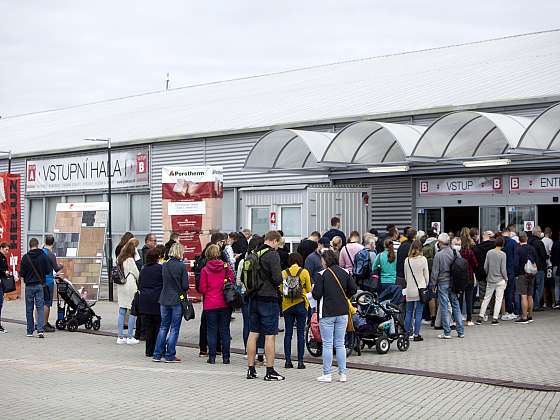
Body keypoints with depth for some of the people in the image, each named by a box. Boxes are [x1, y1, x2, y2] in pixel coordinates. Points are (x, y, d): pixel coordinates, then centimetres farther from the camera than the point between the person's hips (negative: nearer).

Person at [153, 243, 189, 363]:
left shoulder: (164, 266, 1)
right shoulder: (181, 266, -12)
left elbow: (163, 281, 9)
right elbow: (185, 285, -11)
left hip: (164, 299, 5)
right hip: (178, 300, -4)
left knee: (163, 327, 14)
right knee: (174, 328, 3)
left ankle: (157, 354, 14)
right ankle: (170, 356, 5)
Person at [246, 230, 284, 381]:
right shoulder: (272, 254, -13)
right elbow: (277, 278, -17)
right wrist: (277, 284, 3)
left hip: (253, 298, 7)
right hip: (268, 298, -7)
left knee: (253, 333, 11)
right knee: (270, 335, -1)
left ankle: (250, 369, 16)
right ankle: (270, 371, 1)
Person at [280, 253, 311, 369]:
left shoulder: (284, 273, -2)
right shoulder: (304, 272, -5)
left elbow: (280, 289, 1)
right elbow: (309, 289, 0)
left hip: (287, 306, 1)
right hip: (301, 304, -1)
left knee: (288, 333, 7)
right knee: (301, 333, 3)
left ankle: (288, 360, 6)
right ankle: (300, 361, 1)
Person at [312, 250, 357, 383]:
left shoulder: (323, 274, -10)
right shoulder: (345, 272, 3)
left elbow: (317, 294, -13)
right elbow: (354, 289, 2)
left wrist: (313, 291, 9)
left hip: (327, 313, -4)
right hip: (343, 312, 4)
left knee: (327, 344, 2)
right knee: (340, 344, 10)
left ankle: (327, 374, 3)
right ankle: (342, 373, 9)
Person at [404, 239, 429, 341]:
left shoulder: (407, 260, 0)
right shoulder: (423, 259, -8)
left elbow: (405, 276, 9)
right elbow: (426, 275, 0)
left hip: (409, 290, 3)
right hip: (420, 289, -3)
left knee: (409, 312, 11)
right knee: (419, 313, 0)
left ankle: (407, 333, 12)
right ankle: (416, 334, 0)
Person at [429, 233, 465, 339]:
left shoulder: (438, 255, -12)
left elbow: (435, 272, -9)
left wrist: (433, 285, 1)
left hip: (443, 283, -5)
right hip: (454, 284, 5)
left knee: (444, 307, 1)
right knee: (456, 306, 11)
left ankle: (447, 332, 2)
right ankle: (460, 332, 12)